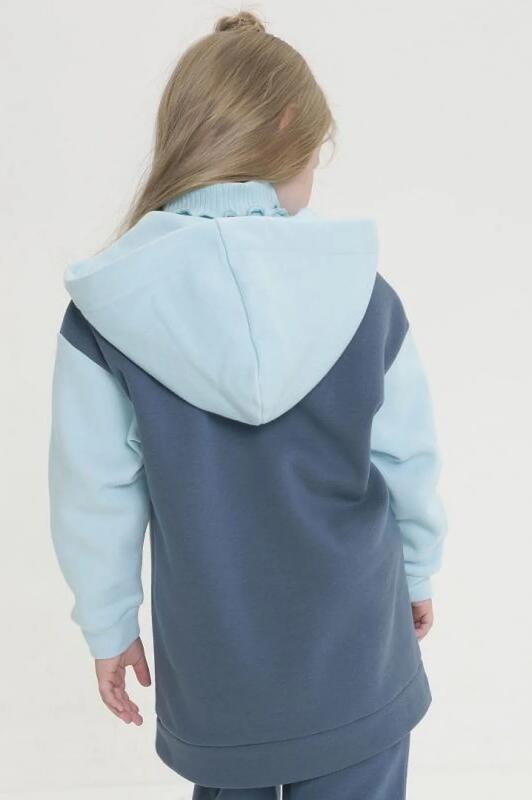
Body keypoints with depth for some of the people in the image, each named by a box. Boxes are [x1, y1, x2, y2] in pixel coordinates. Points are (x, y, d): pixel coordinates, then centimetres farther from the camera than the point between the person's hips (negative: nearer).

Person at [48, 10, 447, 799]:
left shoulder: (105, 314, -14)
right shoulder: (362, 292, -13)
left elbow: (95, 494, -8)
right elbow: (409, 460, -4)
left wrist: (108, 626, 7)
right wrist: (419, 569, 14)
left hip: (213, 661, 1)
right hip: (354, 651, 0)